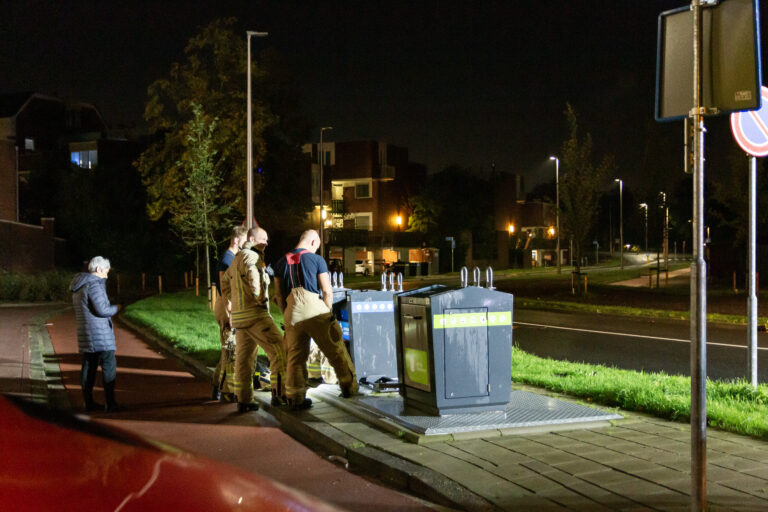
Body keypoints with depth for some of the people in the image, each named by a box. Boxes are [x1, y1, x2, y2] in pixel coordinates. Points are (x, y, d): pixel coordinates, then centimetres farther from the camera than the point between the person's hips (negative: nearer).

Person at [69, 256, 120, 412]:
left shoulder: (78, 287, 17)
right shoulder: (94, 284, -14)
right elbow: (102, 310, -20)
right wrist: (116, 308, -2)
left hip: (85, 335, 9)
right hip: (99, 335, -9)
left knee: (88, 367, 11)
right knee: (109, 367, -6)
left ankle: (88, 402, 15)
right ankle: (110, 403, -8)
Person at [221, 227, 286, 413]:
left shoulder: (237, 258, 21)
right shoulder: (251, 256, -11)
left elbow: (225, 282, 32)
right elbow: (254, 275, -30)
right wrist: (261, 299, -19)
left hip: (239, 314, 10)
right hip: (255, 314, -10)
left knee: (244, 357, 10)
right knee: (279, 350, -9)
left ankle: (244, 400, 12)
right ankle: (279, 394, -12)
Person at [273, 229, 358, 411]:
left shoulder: (282, 262, 17)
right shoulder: (316, 259, 5)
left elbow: (278, 295, 17)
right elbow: (327, 291, 3)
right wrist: (328, 313, 14)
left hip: (291, 313, 4)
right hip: (314, 308, -4)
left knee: (295, 356, 8)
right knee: (335, 350, 6)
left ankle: (295, 398, 7)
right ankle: (349, 387, 12)